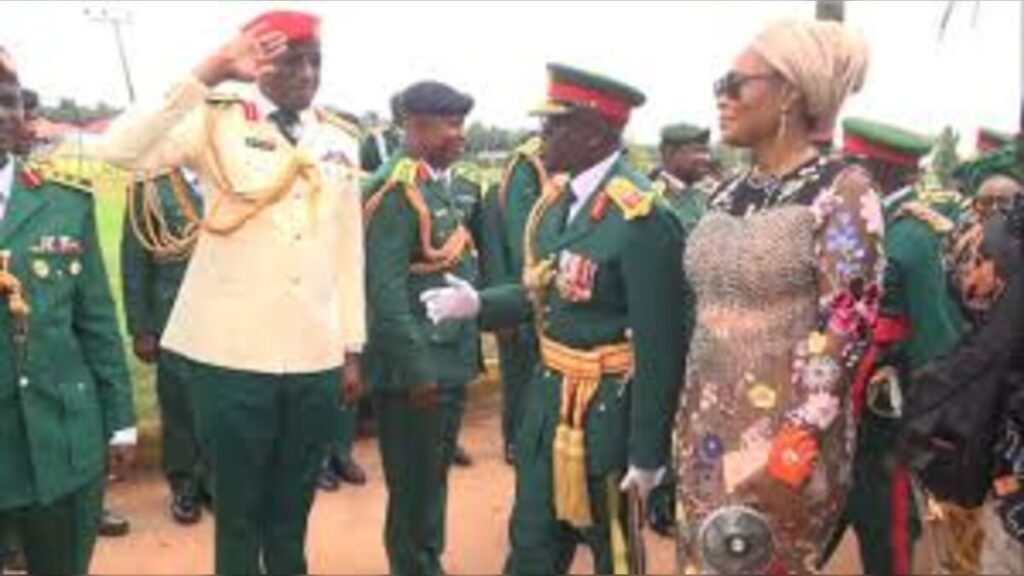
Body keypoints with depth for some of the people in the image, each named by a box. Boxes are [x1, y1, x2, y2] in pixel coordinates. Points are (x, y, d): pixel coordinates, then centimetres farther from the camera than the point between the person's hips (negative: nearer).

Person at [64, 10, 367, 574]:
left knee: (292, 510, 18)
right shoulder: (217, 120, -4)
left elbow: (348, 248, 10)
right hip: (232, 356, -3)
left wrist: (353, 349, 11)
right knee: (238, 511, 11)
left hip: (316, 360, 3)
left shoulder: (339, 139, 8)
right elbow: (118, 149, -20)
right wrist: (206, 74, -23)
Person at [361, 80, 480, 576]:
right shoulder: (395, 188, -16)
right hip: (416, 369, -8)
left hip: (452, 361, 8)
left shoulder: (455, 188, 10)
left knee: (435, 476, 21)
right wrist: (417, 370, -21)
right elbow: (385, 289, -21)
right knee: (413, 485, 6)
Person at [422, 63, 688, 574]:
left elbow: (658, 348, -21)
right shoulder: (558, 196, 4)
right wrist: (479, 304, 0)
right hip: (548, 392, 8)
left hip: (606, 408, -8)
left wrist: (647, 454, -17)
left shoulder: (640, 218, -24)